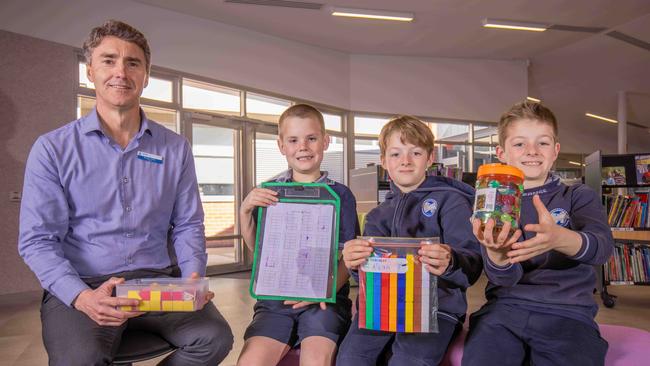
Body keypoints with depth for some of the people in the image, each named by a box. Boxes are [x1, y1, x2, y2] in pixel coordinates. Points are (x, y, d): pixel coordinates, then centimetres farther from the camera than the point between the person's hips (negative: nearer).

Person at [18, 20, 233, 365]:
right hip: (81, 286, -2)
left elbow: (188, 226, 10)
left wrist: (193, 278, -8)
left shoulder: (176, 149, 8)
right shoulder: (52, 148, 1)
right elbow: (37, 239, -3)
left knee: (214, 337, -20)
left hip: (156, 281, 3)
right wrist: (82, 296, -19)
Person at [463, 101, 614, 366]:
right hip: (505, 307, 0)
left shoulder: (579, 196, 9)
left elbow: (603, 246, -13)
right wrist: (496, 255, -29)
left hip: (567, 311, 0)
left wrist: (559, 238, -36)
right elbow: (505, 278, -4)